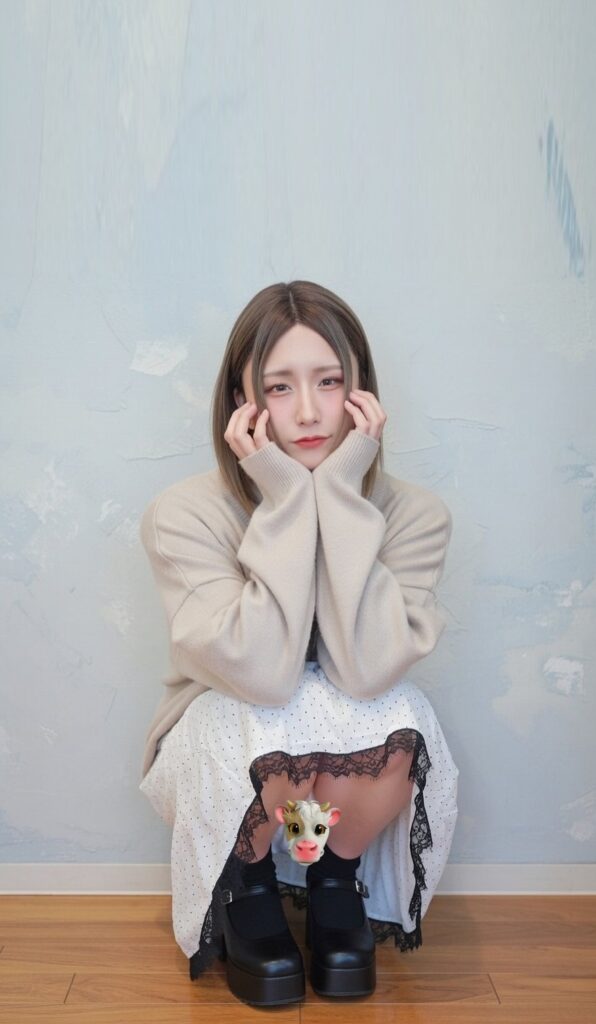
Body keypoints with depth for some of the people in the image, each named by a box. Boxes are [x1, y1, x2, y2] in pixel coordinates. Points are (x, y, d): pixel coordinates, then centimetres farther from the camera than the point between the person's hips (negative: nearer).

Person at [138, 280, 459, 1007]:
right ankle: (249, 887, 0)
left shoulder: (412, 513, -16)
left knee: (398, 718, -32)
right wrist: (286, 500, -32)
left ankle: (336, 879, 2)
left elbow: (366, 669, -31)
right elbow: (263, 673, -33)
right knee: (261, 719, -35)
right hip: (222, 766, -1)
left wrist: (341, 494, -31)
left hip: (353, 772, 2)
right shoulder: (184, 514, -21)